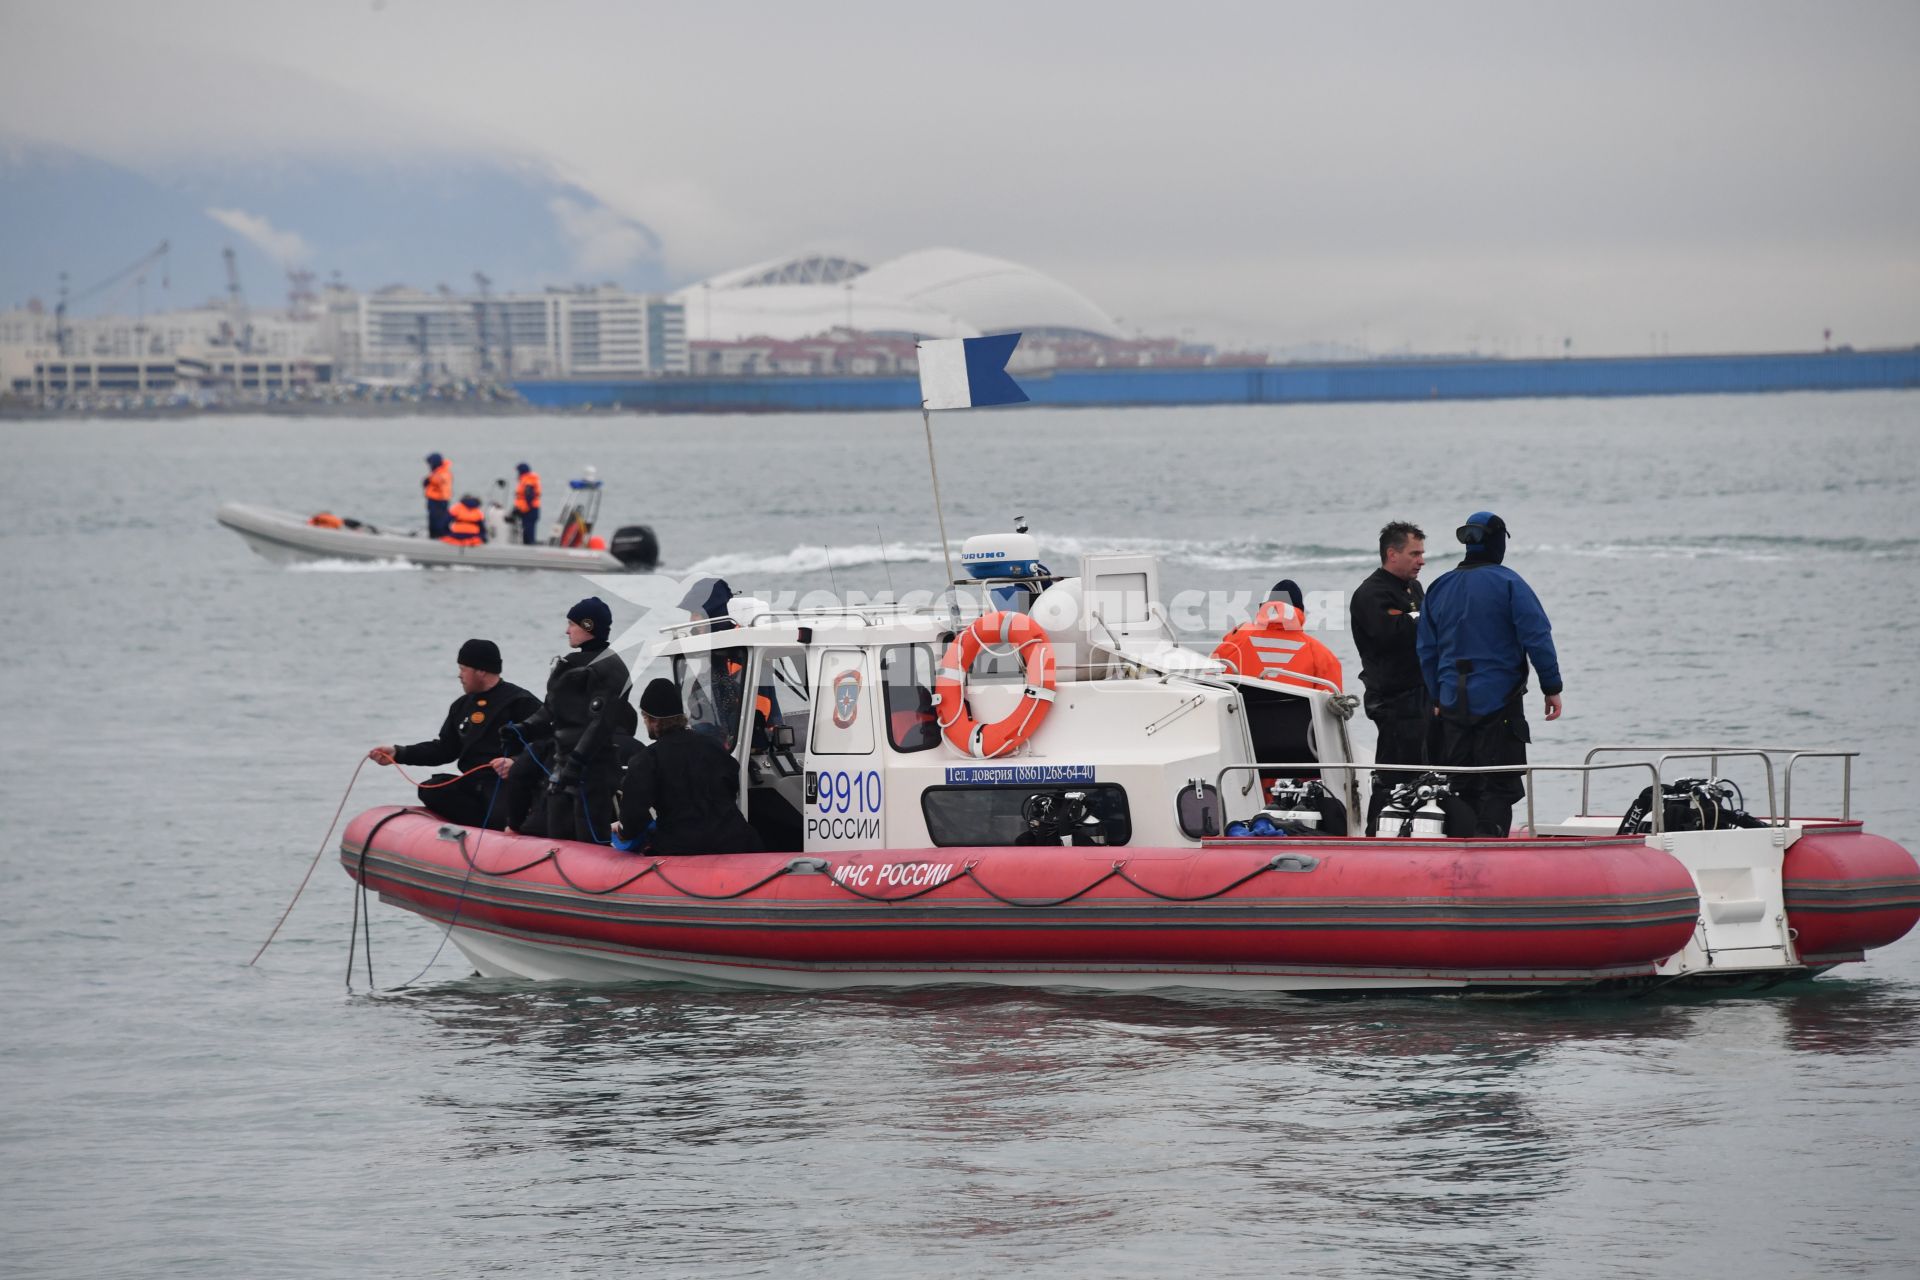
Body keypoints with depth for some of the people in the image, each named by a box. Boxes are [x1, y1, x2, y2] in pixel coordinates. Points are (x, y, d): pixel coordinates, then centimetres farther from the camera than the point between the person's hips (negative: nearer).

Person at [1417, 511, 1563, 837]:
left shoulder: (1439, 588, 11)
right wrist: (1552, 687, -5)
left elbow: (1426, 651, 15)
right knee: (1499, 786, -4)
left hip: (1453, 703, 5)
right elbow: (1537, 638, -12)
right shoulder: (1507, 583, -7)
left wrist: (1437, 699, 22)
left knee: (1459, 788, 12)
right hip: (1499, 700, -5)